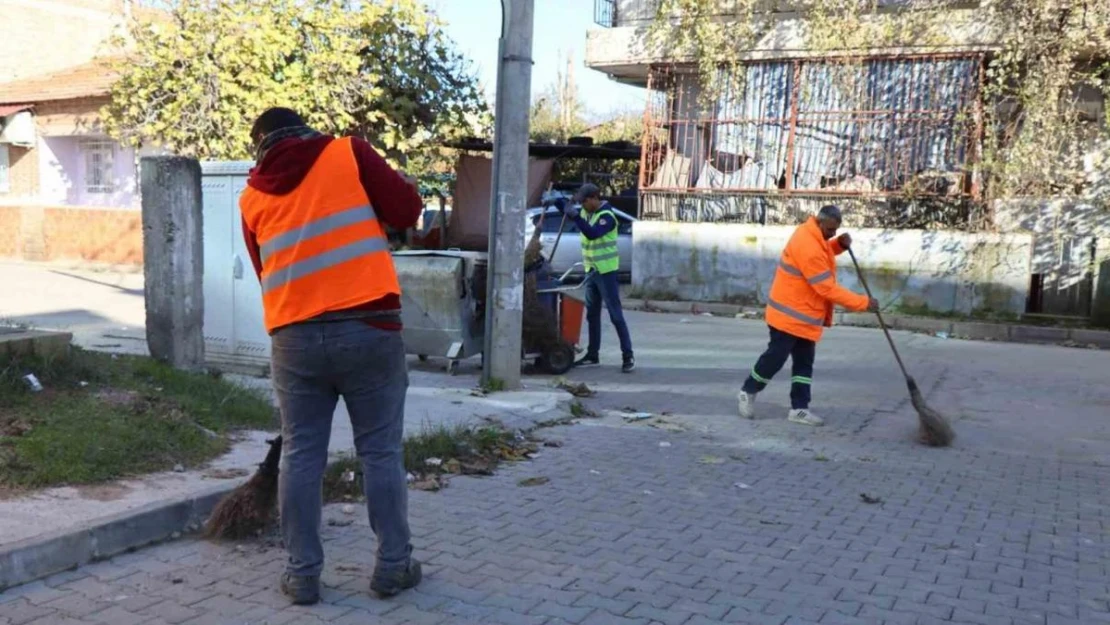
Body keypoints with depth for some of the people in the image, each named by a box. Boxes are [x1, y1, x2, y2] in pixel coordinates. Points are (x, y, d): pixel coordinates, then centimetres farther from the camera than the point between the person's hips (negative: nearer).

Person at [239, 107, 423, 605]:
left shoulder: (252, 198, 12)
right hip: (367, 327, -2)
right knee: (381, 452, 8)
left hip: (295, 337, 3)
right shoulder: (349, 152, 3)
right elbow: (406, 211, -1)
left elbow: (267, 271, 18)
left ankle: (302, 574, 16)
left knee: (300, 456, 11)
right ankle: (393, 566, 16)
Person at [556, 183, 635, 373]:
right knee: (592, 315, 13)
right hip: (591, 270, 8)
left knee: (615, 314, -7)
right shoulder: (587, 213, 7)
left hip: (606, 271, -8)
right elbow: (567, 210, 21)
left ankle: (628, 356, -4)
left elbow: (592, 233, -33)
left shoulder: (607, 216, -18)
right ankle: (593, 355, 21)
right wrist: (556, 201, 2)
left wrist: (575, 216, -36)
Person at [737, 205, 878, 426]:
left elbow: (825, 252, 26)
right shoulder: (807, 246, -27)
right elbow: (827, 289, -27)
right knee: (775, 357, 2)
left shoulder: (814, 236, 3)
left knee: (804, 362, 9)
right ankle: (748, 392, 22)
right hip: (789, 314, -10)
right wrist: (863, 302, -24)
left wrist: (840, 243, 2)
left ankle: (799, 408, 12)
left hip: (805, 315, 10)